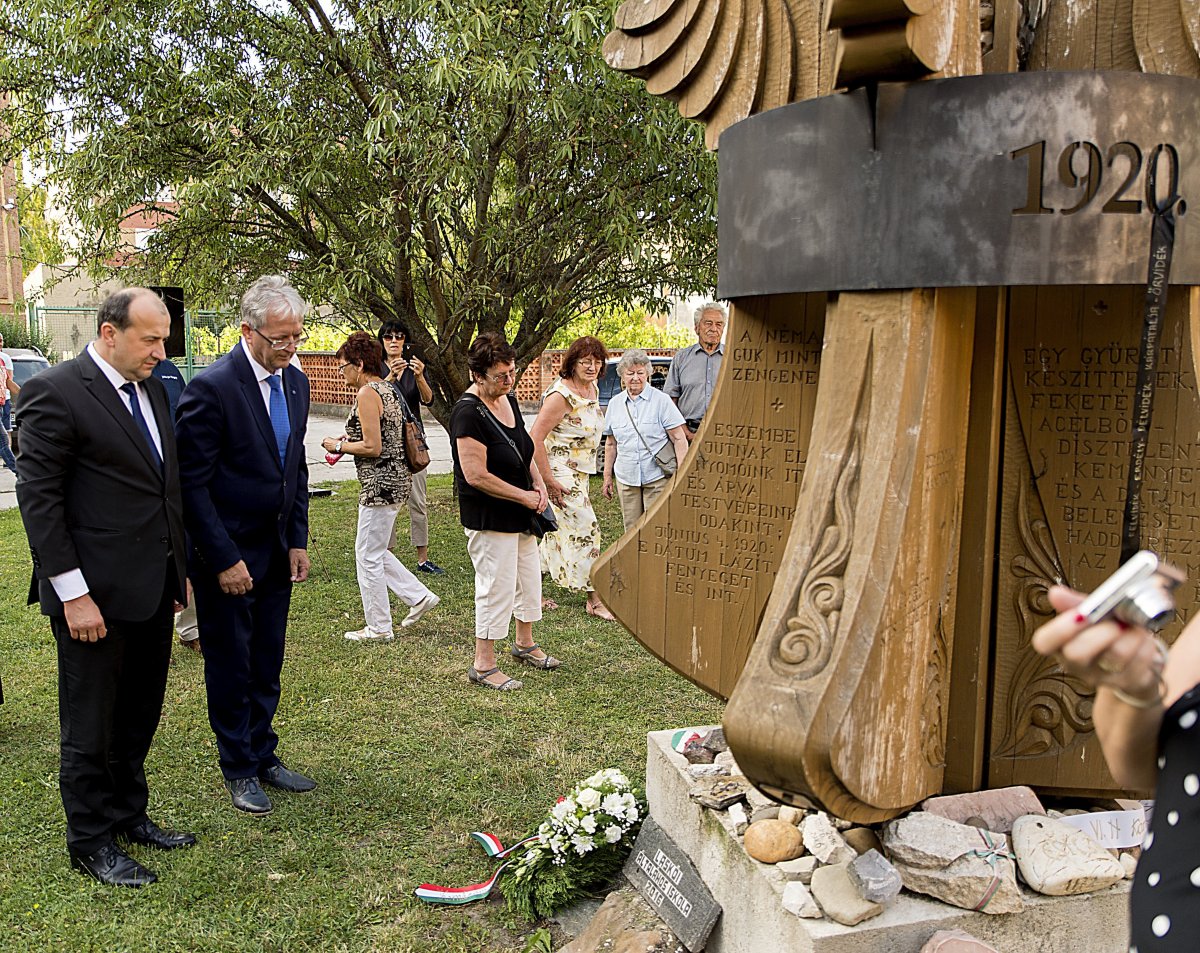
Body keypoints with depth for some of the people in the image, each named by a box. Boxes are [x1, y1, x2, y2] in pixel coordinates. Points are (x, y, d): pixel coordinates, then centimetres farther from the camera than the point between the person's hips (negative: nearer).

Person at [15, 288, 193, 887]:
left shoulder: (151, 389, 10)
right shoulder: (54, 391, -13)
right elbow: (38, 497, -15)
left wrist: (178, 569, 13)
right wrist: (72, 593, -17)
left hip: (154, 589, 7)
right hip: (95, 593, -7)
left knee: (139, 716, 19)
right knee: (91, 725, 8)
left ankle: (128, 814, 37)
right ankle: (91, 842, 24)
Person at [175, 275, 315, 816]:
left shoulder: (294, 382, 4)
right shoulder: (212, 388, -19)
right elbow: (192, 483, -17)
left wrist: (298, 542, 6)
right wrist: (223, 560, -17)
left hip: (276, 551, 6)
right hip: (226, 553, -6)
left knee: (267, 665, 15)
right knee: (231, 666, 8)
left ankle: (264, 756, 30)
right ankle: (239, 770, 24)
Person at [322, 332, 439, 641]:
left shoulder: (366, 393, -16)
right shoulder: (387, 389, 14)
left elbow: (372, 448, -20)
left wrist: (339, 446, -6)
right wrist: (350, 439, 16)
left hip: (381, 482, -10)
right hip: (395, 477, 10)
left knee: (368, 555, 1)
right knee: (373, 551, 19)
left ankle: (379, 628, 12)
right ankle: (419, 596, 21)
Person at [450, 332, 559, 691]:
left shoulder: (508, 399, 6)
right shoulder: (468, 412, -22)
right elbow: (476, 475, -25)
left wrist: (538, 485, 3)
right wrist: (525, 496, -18)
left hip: (520, 514, 9)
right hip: (489, 518, -9)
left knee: (529, 577, 20)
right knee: (497, 586, -2)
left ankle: (525, 643, 39)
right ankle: (483, 665, 11)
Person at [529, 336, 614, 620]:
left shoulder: (592, 389, 8)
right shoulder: (561, 395, -19)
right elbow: (535, 438, -22)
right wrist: (549, 480, -23)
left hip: (579, 473, 9)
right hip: (560, 474, -9)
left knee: (559, 533, 15)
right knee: (585, 531, -7)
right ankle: (595, 600, 2)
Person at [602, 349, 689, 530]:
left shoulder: (661, 400, -3)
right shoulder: (615, 403, 9)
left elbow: (679, 440, -5)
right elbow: (611, 444, 17)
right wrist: (607, 476, 15)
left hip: (657, 478, -4)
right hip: (626, 479, 4)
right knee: (631, 530, 7)